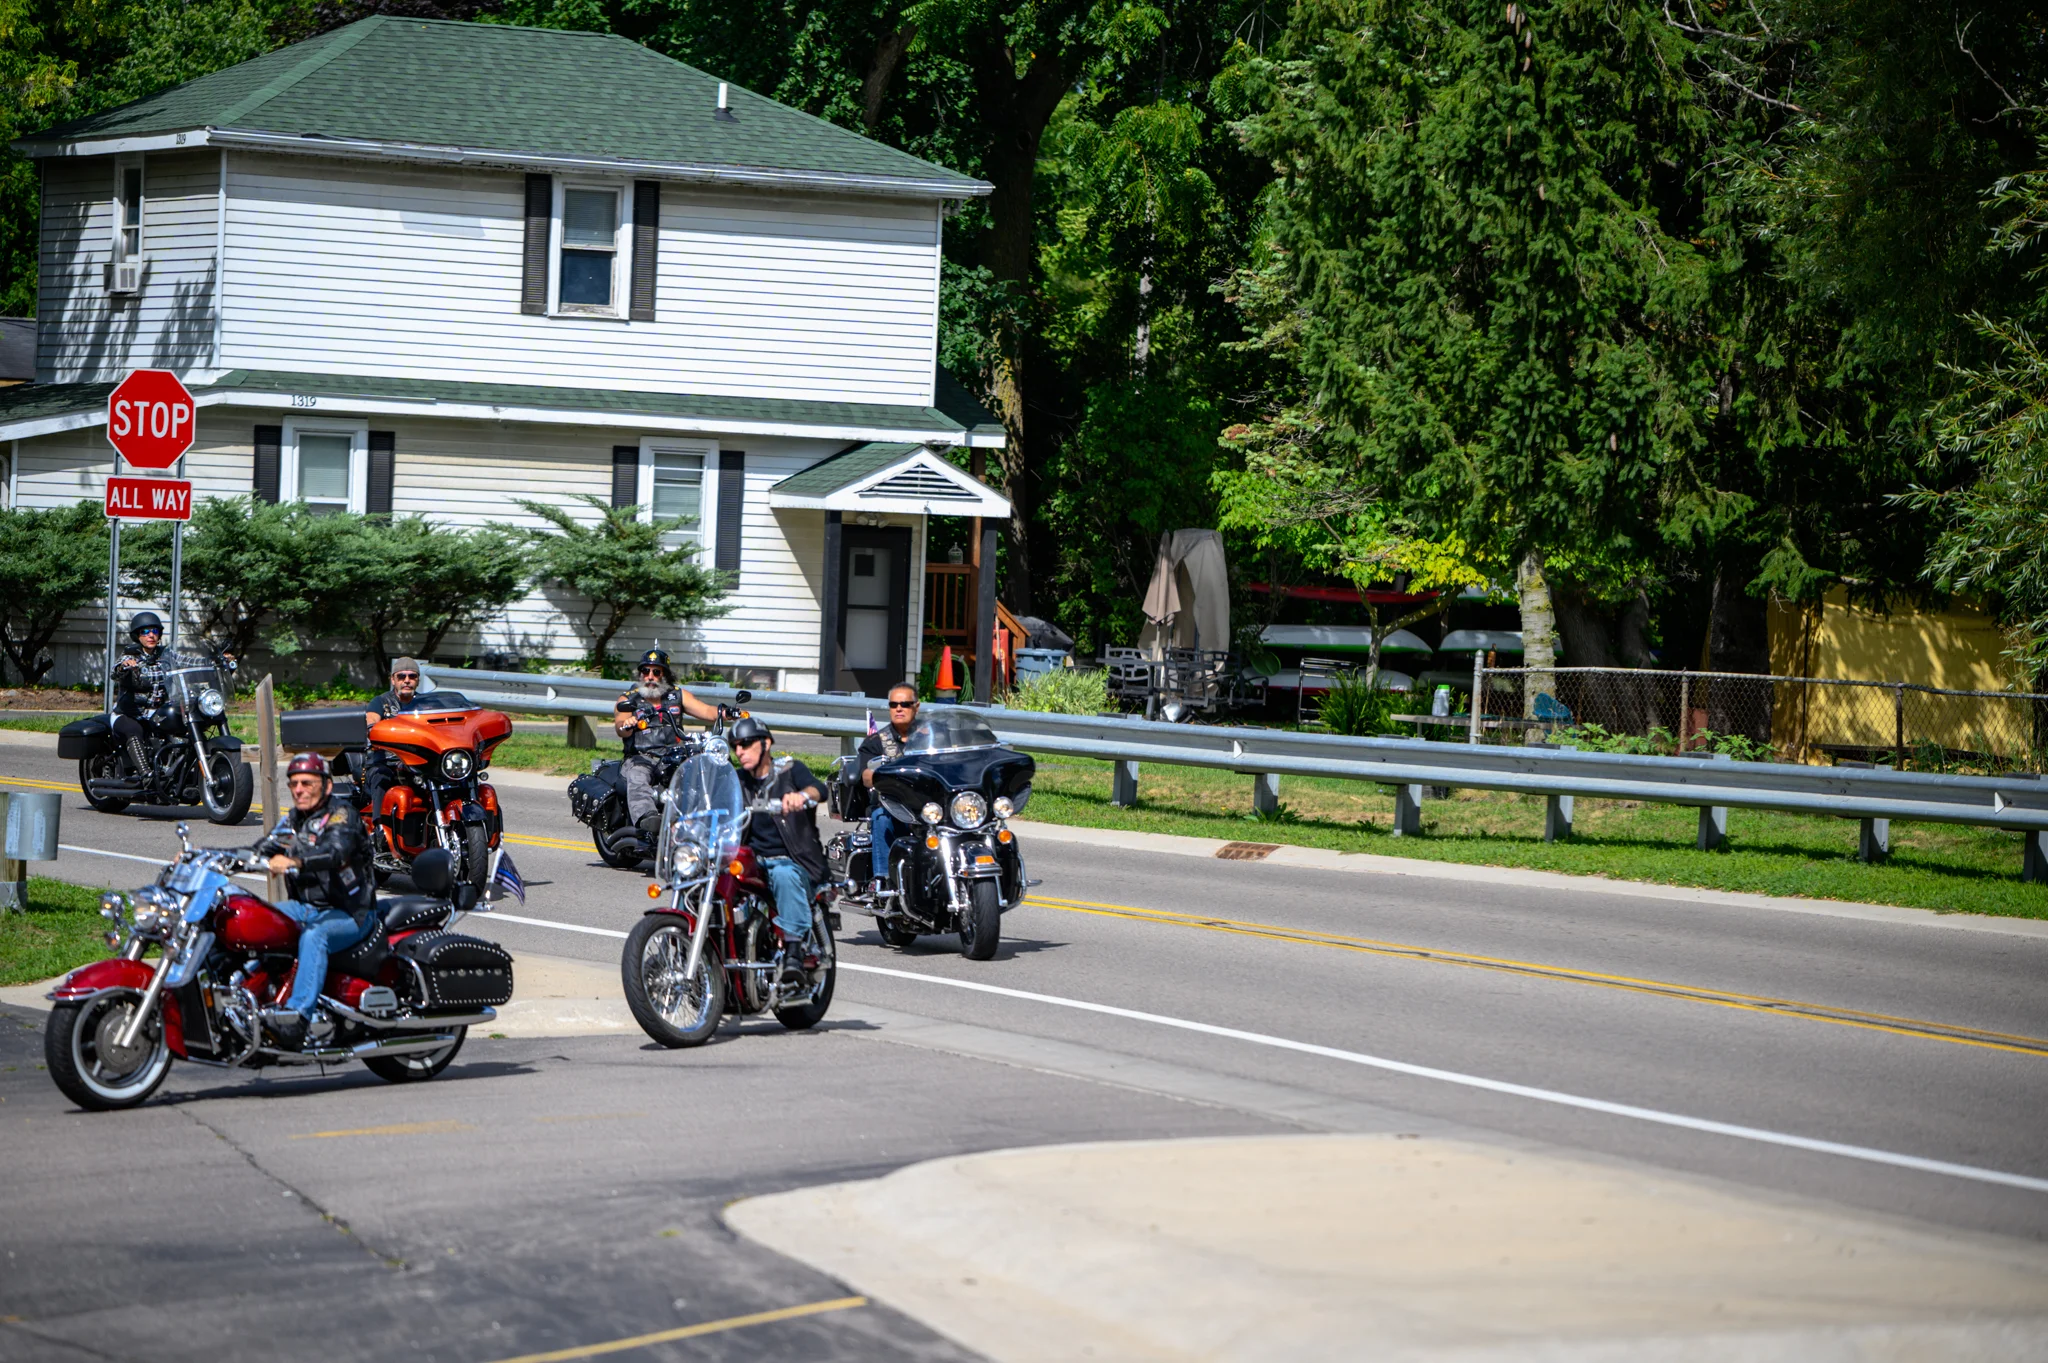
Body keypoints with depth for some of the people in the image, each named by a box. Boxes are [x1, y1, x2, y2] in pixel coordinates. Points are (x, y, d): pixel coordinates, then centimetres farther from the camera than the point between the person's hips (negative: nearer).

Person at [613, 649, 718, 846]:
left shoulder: (677, 695, 19)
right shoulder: (628, 700, 13)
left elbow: (707, 712, 7)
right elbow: (621, 728, -7)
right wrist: (626, 725, -33)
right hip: (640, 758, -2)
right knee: (637, 778, -36)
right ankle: (647, 822, -60)